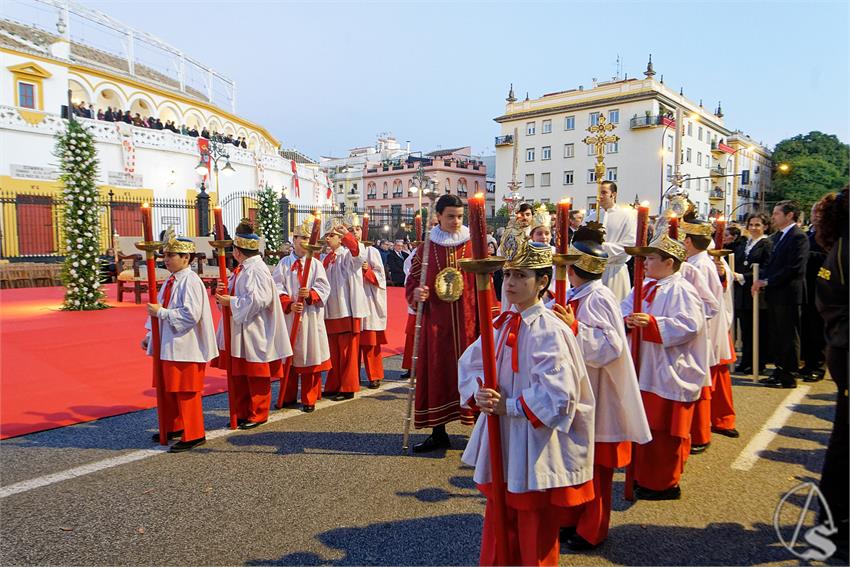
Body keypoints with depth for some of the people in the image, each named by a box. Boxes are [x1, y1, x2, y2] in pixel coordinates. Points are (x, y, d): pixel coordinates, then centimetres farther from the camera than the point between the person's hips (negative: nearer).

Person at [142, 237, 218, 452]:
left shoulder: (191, 282, -17)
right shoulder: (171, 281, 10)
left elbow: (191, 315, -25)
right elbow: (161, 311, 18)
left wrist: (161, 312, -18)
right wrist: (150, 336, 15)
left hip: (185, 347, -9)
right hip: (169, 345, 9)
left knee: (186, 392, -1)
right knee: (168, 389, 19)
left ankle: (193, 435, 11)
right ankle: (174, 427, 35)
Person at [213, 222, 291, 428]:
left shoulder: (257, 270, -16)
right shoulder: (241, 269, 12)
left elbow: (257, 300, -25)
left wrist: (230, 302, -19)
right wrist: (224, 292, -2)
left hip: (254, 334, -9)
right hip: (239, 332, 10)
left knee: (256, 375, 3)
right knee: (239, 375, 15)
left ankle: (258, 414, 16)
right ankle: (242, 413, 26)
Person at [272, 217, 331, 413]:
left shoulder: (316, 264, 4)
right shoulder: (284, 263, 5)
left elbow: (324, 288, -4)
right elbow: (277, 288, -3)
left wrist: (310, 294, -24)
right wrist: (289, 304, -19)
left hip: (310, 318, -1)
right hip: (288, 316, 1)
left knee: (310, 358, 2)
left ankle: (309, 400, 14)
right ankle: (288, 397, 25)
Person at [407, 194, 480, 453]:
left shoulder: (474, 247, 1)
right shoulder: (425, 249, 6)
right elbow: (412, 280, 11)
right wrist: (414, 293, -11)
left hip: (468, 323, -2)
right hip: (435, 324, 2)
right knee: (435, 375, 7)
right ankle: (438, 433, 21)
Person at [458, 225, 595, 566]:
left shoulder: (549, 331, -18)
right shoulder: (501, 325, 4)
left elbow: (557, 395, -25)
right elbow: (469, 365, 7)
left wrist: (507, 405, -23)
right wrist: (478, 395, -12)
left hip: (536, 447, -7)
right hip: (500, 439, 7)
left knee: (535, 536, 12)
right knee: (498, 524, 22)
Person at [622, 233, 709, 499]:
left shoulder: (681, 290, -14)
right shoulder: (646, 288, 11)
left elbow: (689, 326, -24)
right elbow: (623, 309, 12)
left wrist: (651, 323, -30)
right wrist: (627, 320, -11)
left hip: (669, 375, -9)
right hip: (646, 370, 9)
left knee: (663, 432, 2)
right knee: (645, 427, 17)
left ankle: (663, 483, 17)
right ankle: (644, 476, 31)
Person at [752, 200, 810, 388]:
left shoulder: (799, 237, -12)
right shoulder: (776, 236, 14)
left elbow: (794, 268, -19)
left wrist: (767, 281, -17)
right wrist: (761, 281, 1)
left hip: (788, 294, -8)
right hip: (774, 294, 8)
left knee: (789, 337, 0)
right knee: (776, 336, 14)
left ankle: (789, 377, 8)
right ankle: (780, 371, 23)